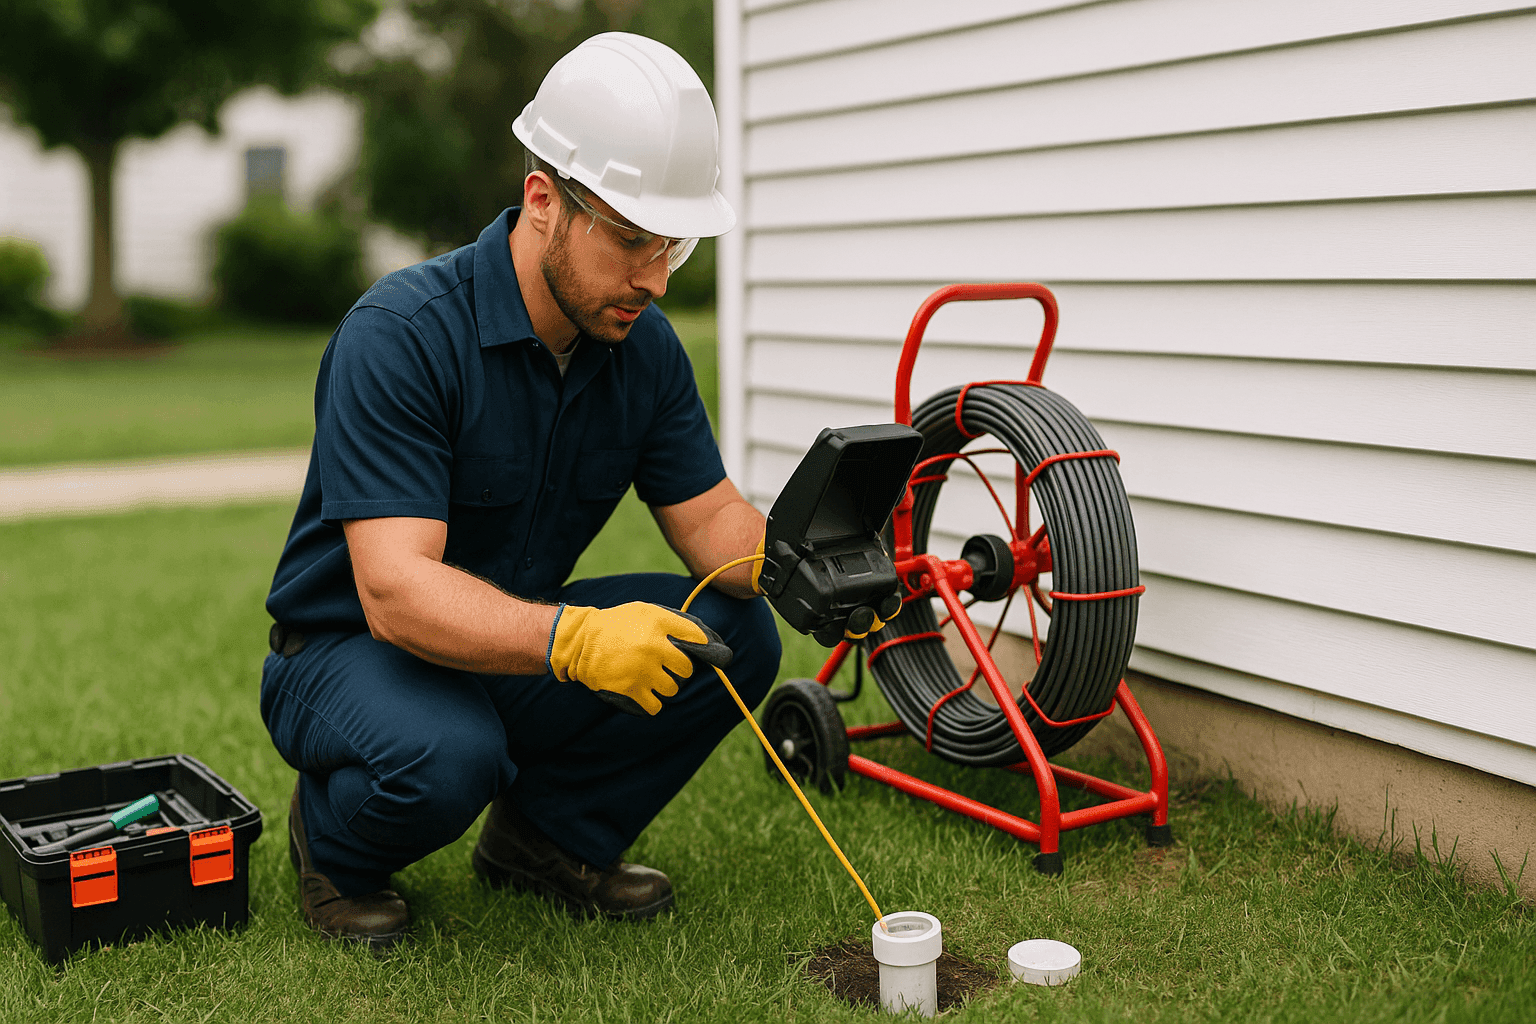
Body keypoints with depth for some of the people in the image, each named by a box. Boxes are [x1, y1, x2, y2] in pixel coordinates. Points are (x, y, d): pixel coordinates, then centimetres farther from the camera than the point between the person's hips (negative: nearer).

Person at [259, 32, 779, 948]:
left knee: (733, 635, -14)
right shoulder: (399, 336, -27)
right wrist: (572, 638, -51)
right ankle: (335, 845, -1)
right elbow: (395, 592, -35)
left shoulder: (644, 345, -6)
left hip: (514, 643, 6)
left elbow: (709, 517, -3)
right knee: (446, 755, -38)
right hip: (350, 649, -6)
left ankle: (548, 835, 7)